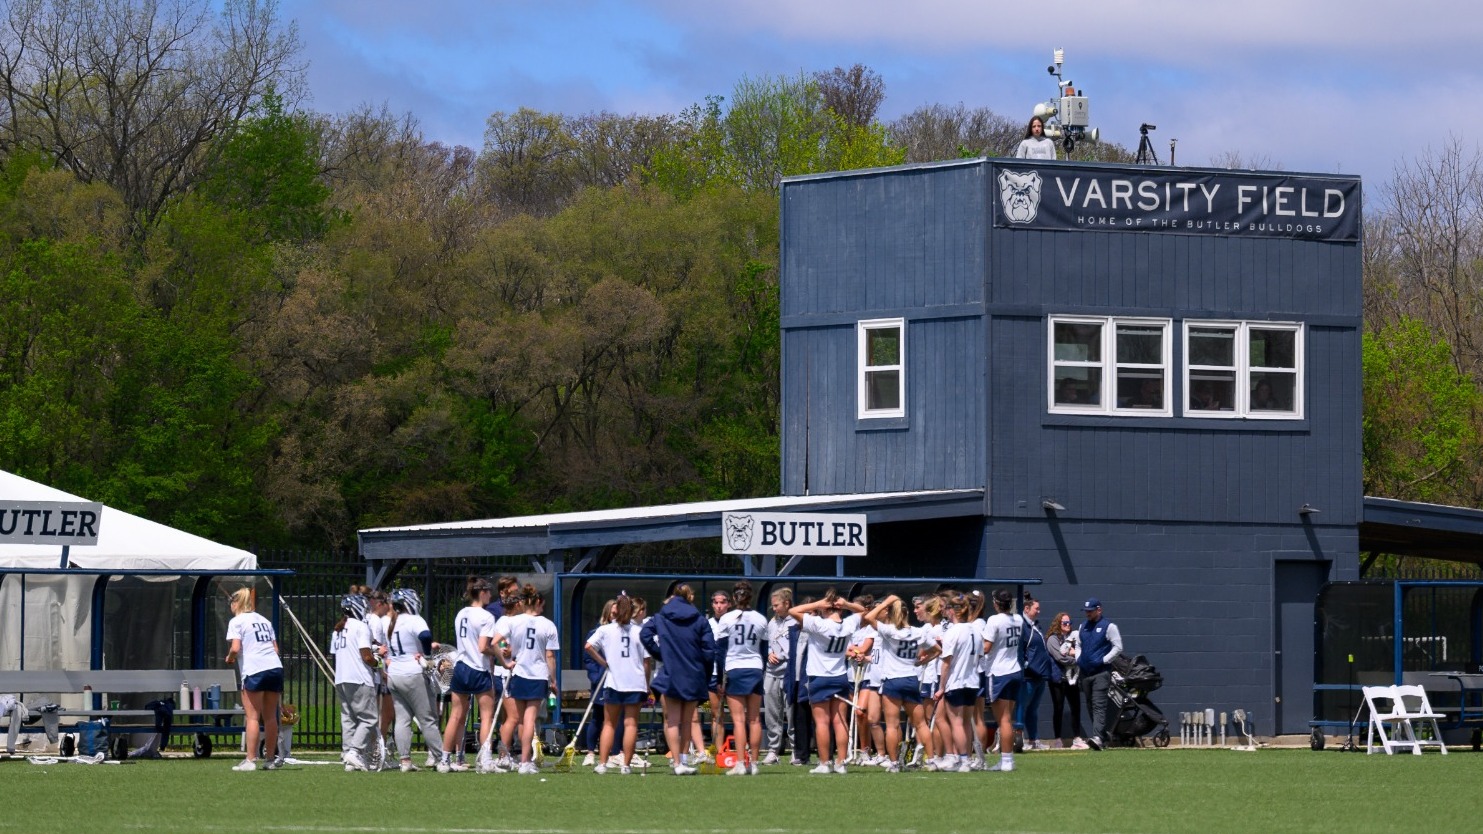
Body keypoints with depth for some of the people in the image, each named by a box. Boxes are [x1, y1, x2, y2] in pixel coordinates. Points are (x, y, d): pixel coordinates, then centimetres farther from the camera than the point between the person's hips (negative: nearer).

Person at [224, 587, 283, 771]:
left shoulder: (236, 621, 2)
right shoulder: (264, 620, 21)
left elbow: (235, 648, -10)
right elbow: (275, 648, 16)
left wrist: (230, 658, 9)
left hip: (254, 671, -6)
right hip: (275, 667, 6)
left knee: (252, 717, -4)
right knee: (270, 716, 10)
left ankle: (250, 760, -7)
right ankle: (272, 759, 11)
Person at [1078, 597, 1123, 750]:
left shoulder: (1108, 627, -5)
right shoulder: (1083, 627, 15)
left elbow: (1118, 647, -7)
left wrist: (1104, 660, -14)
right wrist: (1077, 659, 8)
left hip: (1101, 672, -7)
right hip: (1085, 672, 7)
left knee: (1099, 705, -17)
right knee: (1090, 707, 10)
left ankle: (1098, 737, -29)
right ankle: (1104, 736, 21)